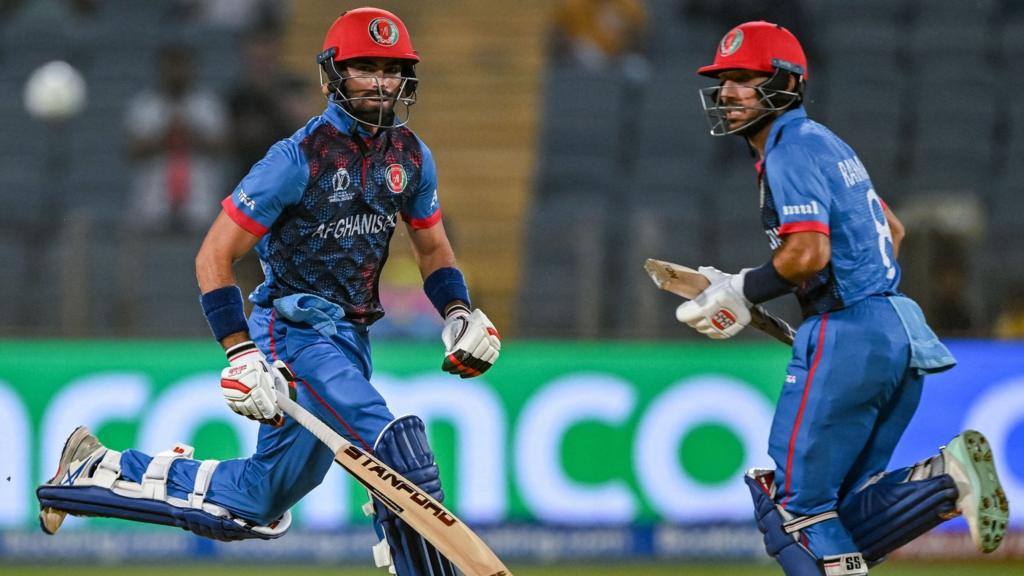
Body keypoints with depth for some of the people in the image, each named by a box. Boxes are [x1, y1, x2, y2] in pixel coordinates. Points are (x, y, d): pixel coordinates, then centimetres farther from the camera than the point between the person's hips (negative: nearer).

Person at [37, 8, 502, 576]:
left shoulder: (411, 156, 5)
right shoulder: (299, 158, -15)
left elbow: (432, 247, 21)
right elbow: (212, 257, -14)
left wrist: (458, 312, 1)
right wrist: (241, 354, -24)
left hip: (349, 337, 8)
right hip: (295, 332, -8)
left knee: (257, 505, 12)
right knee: (397, 450, -27)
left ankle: (97, 472, 26)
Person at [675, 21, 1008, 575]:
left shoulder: (791, 150, -9)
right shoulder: (825, 142, 21)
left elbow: (808, 253, -22)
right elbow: (891, 229, 30)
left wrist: (741, 292, -8)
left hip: (846, 340, -10)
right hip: (898, 333, 10)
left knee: (794, 502, -6)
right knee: (844, 517, 8)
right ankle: (948, 477, -8)